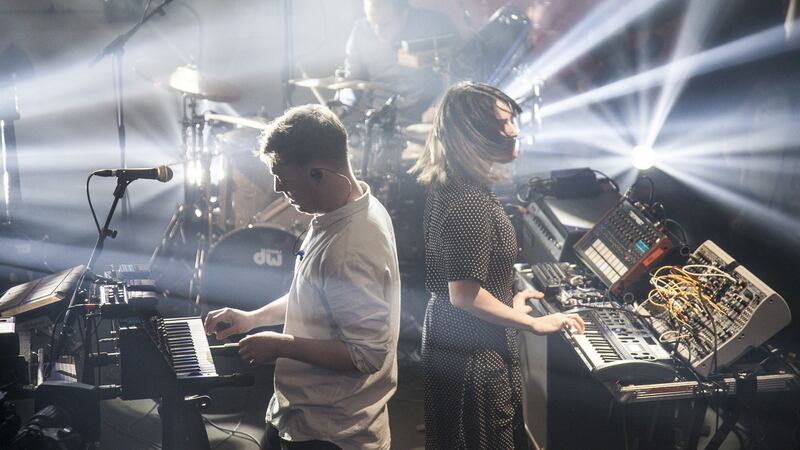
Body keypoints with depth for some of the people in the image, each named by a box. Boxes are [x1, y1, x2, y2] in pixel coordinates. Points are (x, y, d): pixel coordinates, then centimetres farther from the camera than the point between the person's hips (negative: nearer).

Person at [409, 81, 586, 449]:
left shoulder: (448, 186, 4)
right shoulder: (469, 203, -27)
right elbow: (464, 294, -28)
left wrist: (508, 301, 20)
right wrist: (534, 323, -18)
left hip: (449, 338, 10)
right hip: (474, 354, -10)